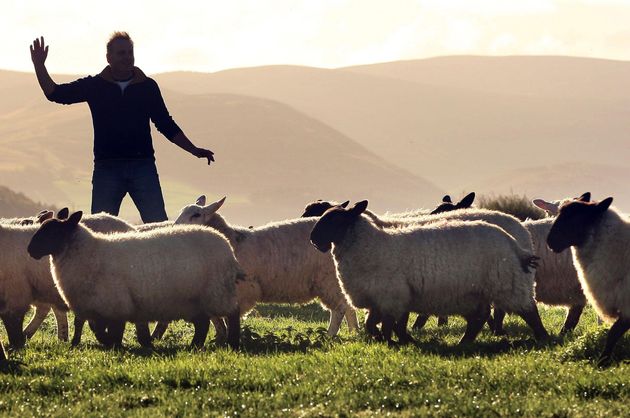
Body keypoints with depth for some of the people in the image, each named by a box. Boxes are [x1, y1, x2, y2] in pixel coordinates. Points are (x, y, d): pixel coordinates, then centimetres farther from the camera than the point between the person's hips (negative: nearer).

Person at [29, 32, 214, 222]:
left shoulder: (148, 86, 9)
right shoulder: (94, 85, 7)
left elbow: (166, 125, 16)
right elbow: (55, 93, 6)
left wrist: (194, 150, 11)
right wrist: (39, 66, -7)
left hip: (143, 166, 0)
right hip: (106, 169, 0)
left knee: (158, 226, -9)